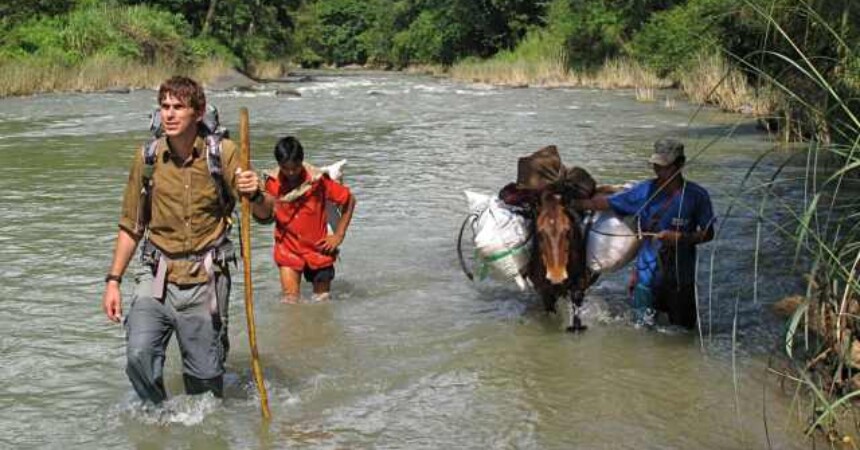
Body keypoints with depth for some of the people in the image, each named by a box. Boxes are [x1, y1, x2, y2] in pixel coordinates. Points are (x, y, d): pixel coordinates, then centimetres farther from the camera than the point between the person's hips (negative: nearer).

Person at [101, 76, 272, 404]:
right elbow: (131, 227, 11)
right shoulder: (148, 158, 2)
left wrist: (256, 194, -26)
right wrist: (113, 281, 7)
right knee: (139, 355, -19)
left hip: (205, 281, -1)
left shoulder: (222, 153, -4)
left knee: (205, 376, 3)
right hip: (158, 278, 1)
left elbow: (266, 213, -3)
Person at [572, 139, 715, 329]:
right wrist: (569, 203, -5)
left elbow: (708, 234, -3)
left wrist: (679, 238, -20)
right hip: (646, 276, 1)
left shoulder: (696, 196, -9)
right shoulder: (646, 190, -4)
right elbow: (606, 202, 0)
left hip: (681, 279, -1)